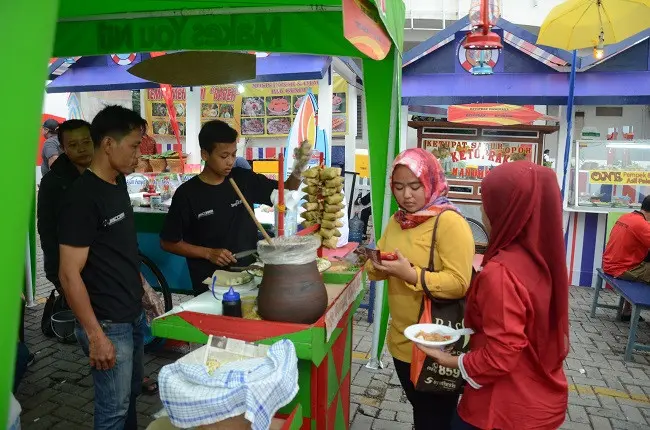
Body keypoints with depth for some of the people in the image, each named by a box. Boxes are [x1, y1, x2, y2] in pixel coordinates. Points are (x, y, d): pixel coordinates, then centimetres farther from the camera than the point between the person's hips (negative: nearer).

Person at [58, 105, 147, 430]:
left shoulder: (119, 183, 5)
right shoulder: (83, 197, -20)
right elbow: (69, 274, -20)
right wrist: (95, 336, -19)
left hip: (133, 315, 8)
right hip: (108, 323, -7)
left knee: (131, 393, 22)